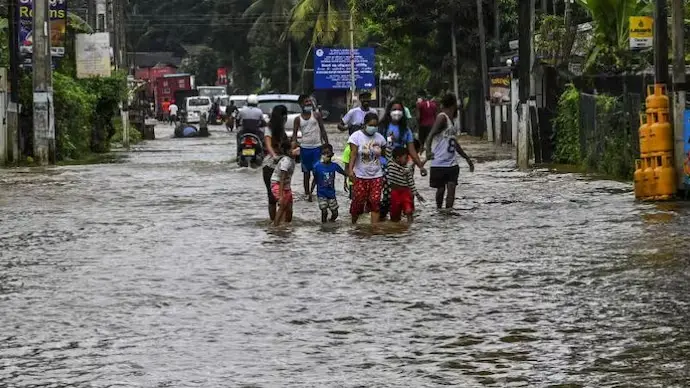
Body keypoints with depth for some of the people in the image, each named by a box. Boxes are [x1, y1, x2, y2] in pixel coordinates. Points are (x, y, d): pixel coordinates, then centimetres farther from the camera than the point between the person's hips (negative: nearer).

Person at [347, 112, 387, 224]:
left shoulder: (379, 137, 5)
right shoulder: (356, 136, -7)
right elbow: (353, 155, -16)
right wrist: (350, 170, -29)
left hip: (376, 176, 2)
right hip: (360, 177, -2)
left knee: (375, 202, -7)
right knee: (358, 201, 4)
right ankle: (353, 223, 28)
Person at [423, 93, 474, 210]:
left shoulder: (452, 121, 15)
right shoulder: (442, 118, -11)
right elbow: (431, 134, -23)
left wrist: (467, 159, 33)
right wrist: (428, 150, -43)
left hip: (452, 162, 7)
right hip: (439, 163, -7)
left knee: (451, 188, -5)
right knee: (441, 189, 5)